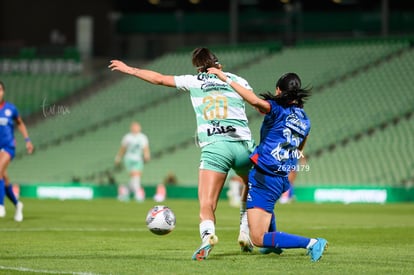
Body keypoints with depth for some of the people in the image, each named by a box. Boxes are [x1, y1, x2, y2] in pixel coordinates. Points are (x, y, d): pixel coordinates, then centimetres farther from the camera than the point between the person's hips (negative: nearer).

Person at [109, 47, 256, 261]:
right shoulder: (237, 81, 17)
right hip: (243, 145, 2)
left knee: (206, 205, -7)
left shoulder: (194, 81, 16)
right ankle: (245, 232, 15)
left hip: (213, 147, -2)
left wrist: (128, 69, 33)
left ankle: (207, 235, -39)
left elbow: (159, 79, 24)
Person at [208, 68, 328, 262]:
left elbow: (255, 101, -32)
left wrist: (226, 79, -26)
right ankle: (274, 245, 53)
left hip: (264, 177, -9)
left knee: (258, 239, -10)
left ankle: (310, 243, -17)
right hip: (283, 179, 9)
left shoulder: (277, 109, -11)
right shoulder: (304, 120, 10)